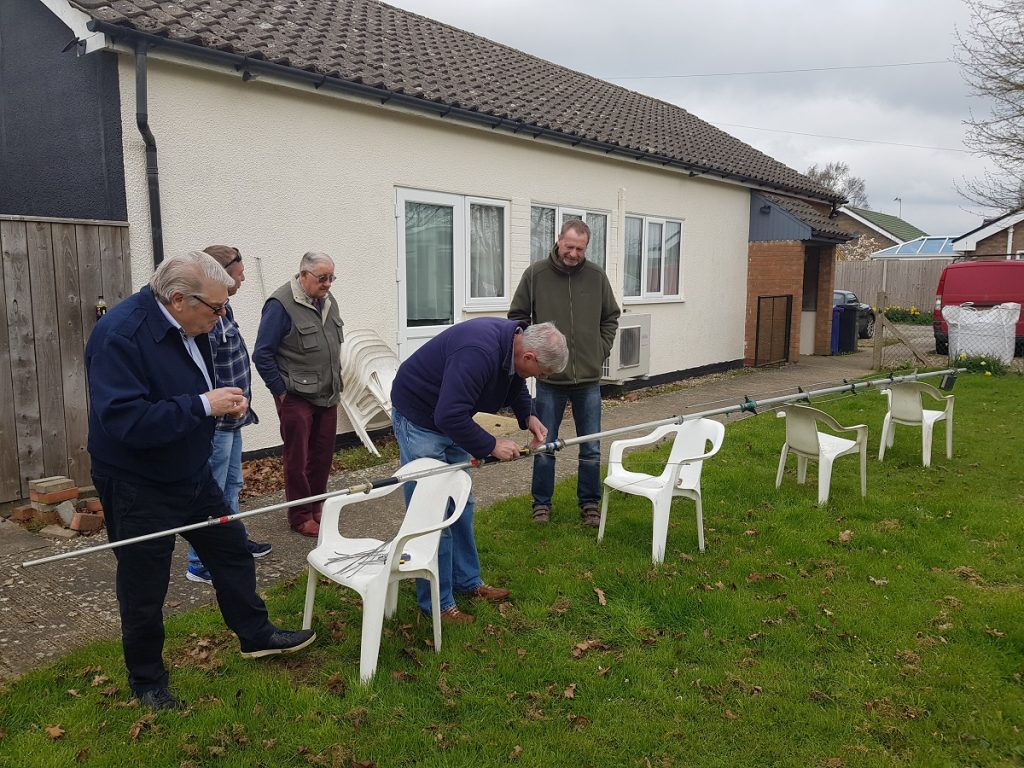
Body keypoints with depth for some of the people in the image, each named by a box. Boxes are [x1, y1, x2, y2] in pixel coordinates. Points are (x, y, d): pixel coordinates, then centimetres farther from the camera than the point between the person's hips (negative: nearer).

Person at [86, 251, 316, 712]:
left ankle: (255, 635, 37)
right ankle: (146, 681, 30)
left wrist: (225, 402, -5)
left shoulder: (190, 328, 0)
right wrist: (203, 405, -33)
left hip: (191, 474, 8)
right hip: (138, 487, -8)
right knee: (144, 590, 8)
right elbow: (123, 420, -35)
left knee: (231, 550, 18)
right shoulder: (119, 335, -27)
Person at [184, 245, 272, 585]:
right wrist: (222, 408, -19)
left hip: (231, 419, 10)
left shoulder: (224, 309, 8)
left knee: (232, 484, 23)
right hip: (217, 421, -10)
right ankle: (200, 564, 14)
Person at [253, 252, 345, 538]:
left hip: (327, 396, 7)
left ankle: (316, 508, 26)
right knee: (298, 459, 2)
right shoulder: (281, 304, -14)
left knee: (323, 454, 11)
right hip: (296, 396, -7)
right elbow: (262, 355, -13)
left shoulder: (327, 301, 9)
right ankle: (300, 516, 15)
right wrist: (281, 391, -10)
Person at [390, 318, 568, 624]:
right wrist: (492, 445, -27)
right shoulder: (478, 353, -36)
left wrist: (528, 417, -2)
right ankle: (438, 604, 7)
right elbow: (449, 416, -38)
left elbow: (515, 386, 15)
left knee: (462, 504, 15)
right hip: (418, 417, -9)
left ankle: (468, 581, 30)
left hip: (451, 418, 9)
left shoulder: (514, 340, -6)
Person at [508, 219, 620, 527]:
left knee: (591, 449, 10)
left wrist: (601, 350, 5)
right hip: (549, 378, -1)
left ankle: (590, 504, 25)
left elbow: (610, 317, 13)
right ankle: (542, 503, 25)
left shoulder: (596, 276, 1)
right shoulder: (535, 274, -5)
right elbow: (518, 316, 4)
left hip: (589, 378, 2)